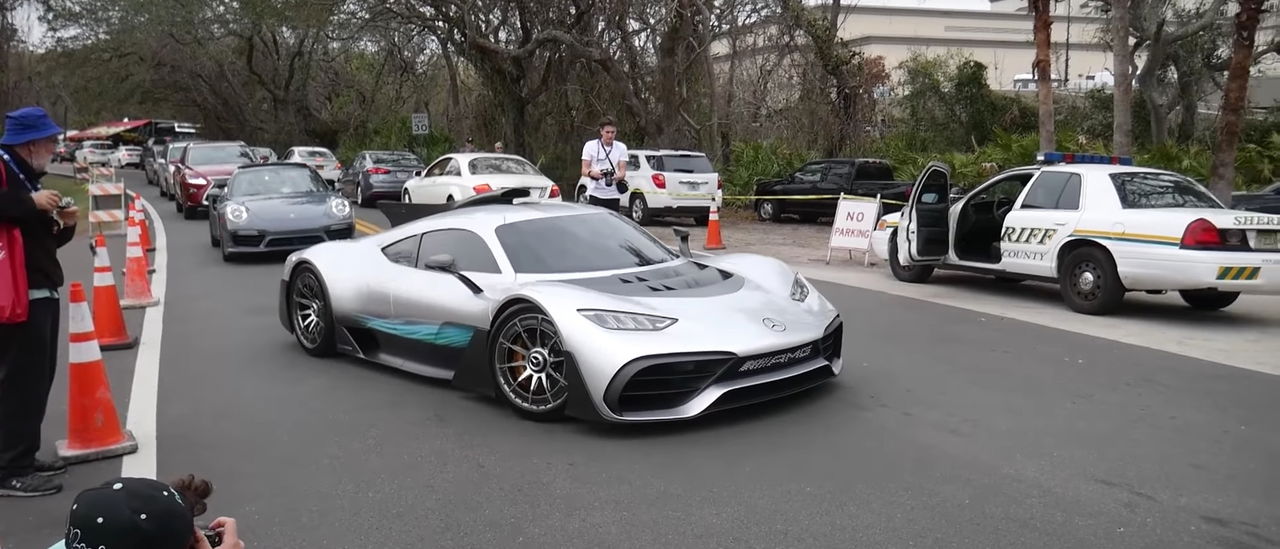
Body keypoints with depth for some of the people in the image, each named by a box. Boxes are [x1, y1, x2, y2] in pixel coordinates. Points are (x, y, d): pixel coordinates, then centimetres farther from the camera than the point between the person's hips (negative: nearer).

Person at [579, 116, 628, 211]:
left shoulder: (621, 147, 8)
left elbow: (623, 171, 1)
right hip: (595, 194, -2)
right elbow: (584, 170, -2)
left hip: (614, 195, 2)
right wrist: (592, 173, -26)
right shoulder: (590, 145, 2)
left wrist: (618, 176, -24)